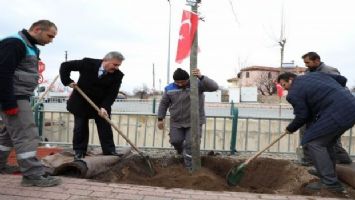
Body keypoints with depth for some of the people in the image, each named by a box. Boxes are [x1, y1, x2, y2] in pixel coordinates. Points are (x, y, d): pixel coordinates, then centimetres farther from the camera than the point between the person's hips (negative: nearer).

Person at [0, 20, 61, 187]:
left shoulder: (30, 47, 17)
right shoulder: (14, 43, -14)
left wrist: (16, 100, 16)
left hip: (19, 98, 10)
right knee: (27, 136, -9)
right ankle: (33, 175, -3)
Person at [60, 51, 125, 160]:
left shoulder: (117, 75, -12)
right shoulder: (88, 63, -16)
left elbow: (112, 94, -15)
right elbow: (65, 65, -7)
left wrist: (104, 107, -28)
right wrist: (68, 81, -13)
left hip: (102, 106, 2)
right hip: (81, 103, -1)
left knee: (105, 129, 2)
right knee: (80, 129, 5)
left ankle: (110, 152, 10)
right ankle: (79, 152, 18)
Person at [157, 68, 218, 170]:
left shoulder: (197, 84, -13)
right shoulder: (170, 88, -5)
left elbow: (214, 87, -27)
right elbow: (164, 103, 6)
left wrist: (201, 77, -41)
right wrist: (160, 119, 4)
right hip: (176, 122, 3)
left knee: (191, 146, -6)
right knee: (175, 141, 8)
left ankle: (189, 168, 10)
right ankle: (182, 151, 43)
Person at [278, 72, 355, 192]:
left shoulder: (293, 93, -5)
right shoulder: (316, 74, 20)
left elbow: (302, 116, -2)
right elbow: (342, 80, 24)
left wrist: (290, 129, 15)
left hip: (337, 114, -10)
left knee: (313, 142, -4)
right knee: (326, 143, 19)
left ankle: (330, 183, -4)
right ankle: (330, 177, 26)